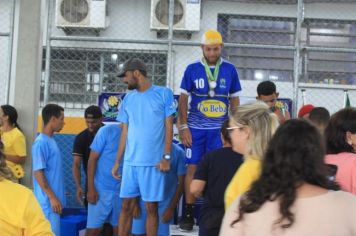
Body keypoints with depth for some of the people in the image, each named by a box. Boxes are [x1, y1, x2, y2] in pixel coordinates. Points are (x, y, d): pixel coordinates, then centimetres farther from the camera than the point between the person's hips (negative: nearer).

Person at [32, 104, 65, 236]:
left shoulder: (51, 140, 11)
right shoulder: (41, 143, -16)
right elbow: (38, 172, -19)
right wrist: (52, 197, -19)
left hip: (53, 198, 9)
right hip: (48, 200, -9)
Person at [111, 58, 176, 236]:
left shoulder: (164, 94, -1)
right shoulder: (128, 98, 12)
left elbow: (168, 127, -3)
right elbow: (125, 132, 14)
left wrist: (166, 157, -10)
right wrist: (117, 162, 10)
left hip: (153, 162, -4)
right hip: (130, 162, 4)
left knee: (151, 207, 3)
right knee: (126, 206, 6)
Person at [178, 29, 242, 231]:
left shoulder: (230, 69, 3)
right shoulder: (192, 69, 0)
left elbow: (234, 100, 8)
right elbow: (183, 99, 3)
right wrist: (183, 127, -5)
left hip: (220, 129, 1)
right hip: (196, 128, 0)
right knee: (193, 168, 2)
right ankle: (189, 213, 10)